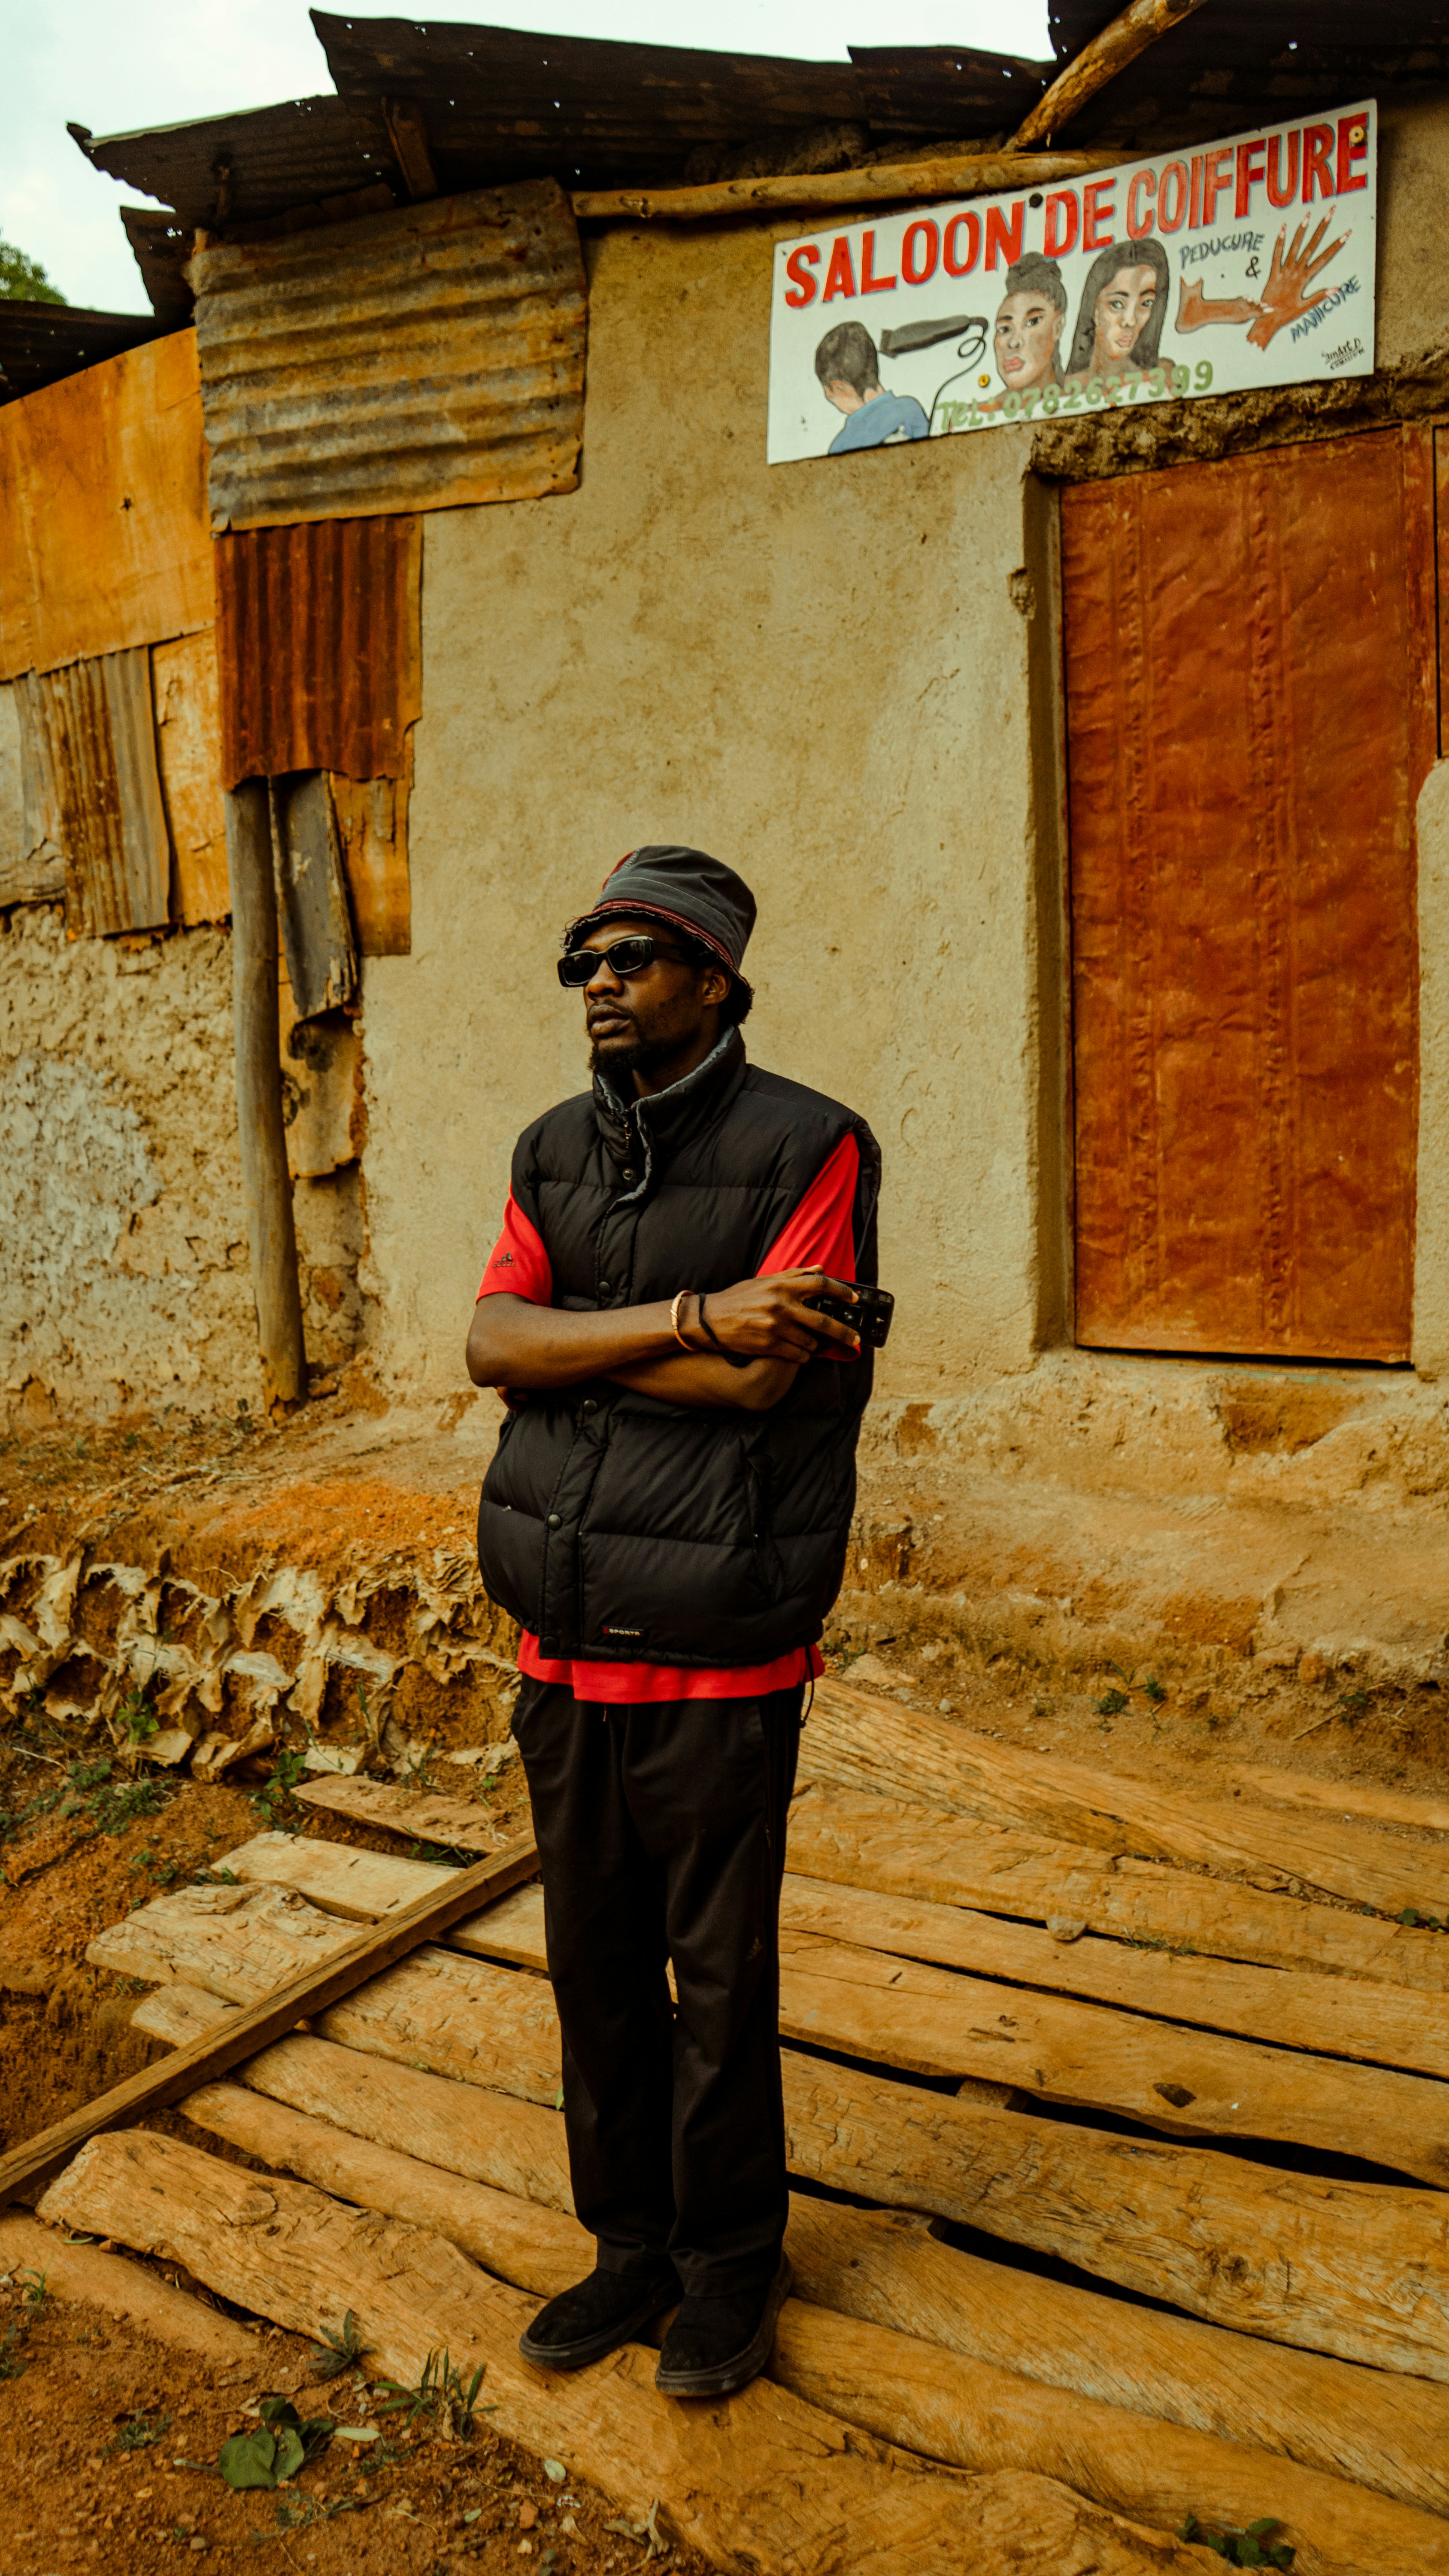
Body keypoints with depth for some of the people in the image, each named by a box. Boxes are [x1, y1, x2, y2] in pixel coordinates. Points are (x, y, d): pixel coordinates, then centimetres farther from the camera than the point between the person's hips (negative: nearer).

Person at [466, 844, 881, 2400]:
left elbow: (758, 1382, -21)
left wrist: (570, 1342, -12)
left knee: (721, 1980, 10)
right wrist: (686, 1321, -19)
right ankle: (633, 2245, 38)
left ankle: (731, 2267, 33)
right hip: (564, 1648, 5)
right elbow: (492, 1346, -7)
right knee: (597, 1966, 17)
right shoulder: (553, 1155, 7)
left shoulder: (808, 1150, -10)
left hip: (718, 1658, -5)